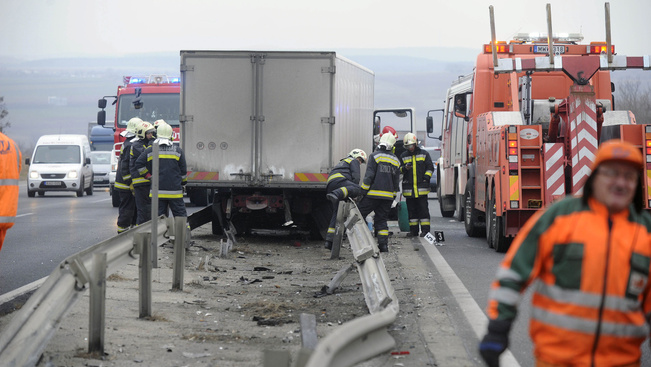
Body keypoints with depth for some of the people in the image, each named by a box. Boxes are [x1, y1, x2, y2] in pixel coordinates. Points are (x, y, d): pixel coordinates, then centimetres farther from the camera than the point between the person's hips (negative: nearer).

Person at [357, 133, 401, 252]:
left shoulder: (375, 156, -6)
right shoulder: (396, 160, 12)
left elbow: (369, 176, -11)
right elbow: (396, 181, 17)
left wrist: (363, 190, -7)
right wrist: (393, 195, 24)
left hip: (373, 194, -5)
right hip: (388, 196, 5)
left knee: (359, 215, 2)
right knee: (381, 219, 11)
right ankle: (383, 244, 4)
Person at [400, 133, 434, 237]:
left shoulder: (424, 154, 6)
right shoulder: (403, 156, 11)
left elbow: (430, 167, 8)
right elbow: (399, 170, 11)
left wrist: (426, 177, -6)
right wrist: (404, 168, -10)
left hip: (421, 188, -2)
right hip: (408, 188, 2)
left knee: (423, 209, -4)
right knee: (411, 210, 5)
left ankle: (425, 229, -1)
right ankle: (413, 230, 11)